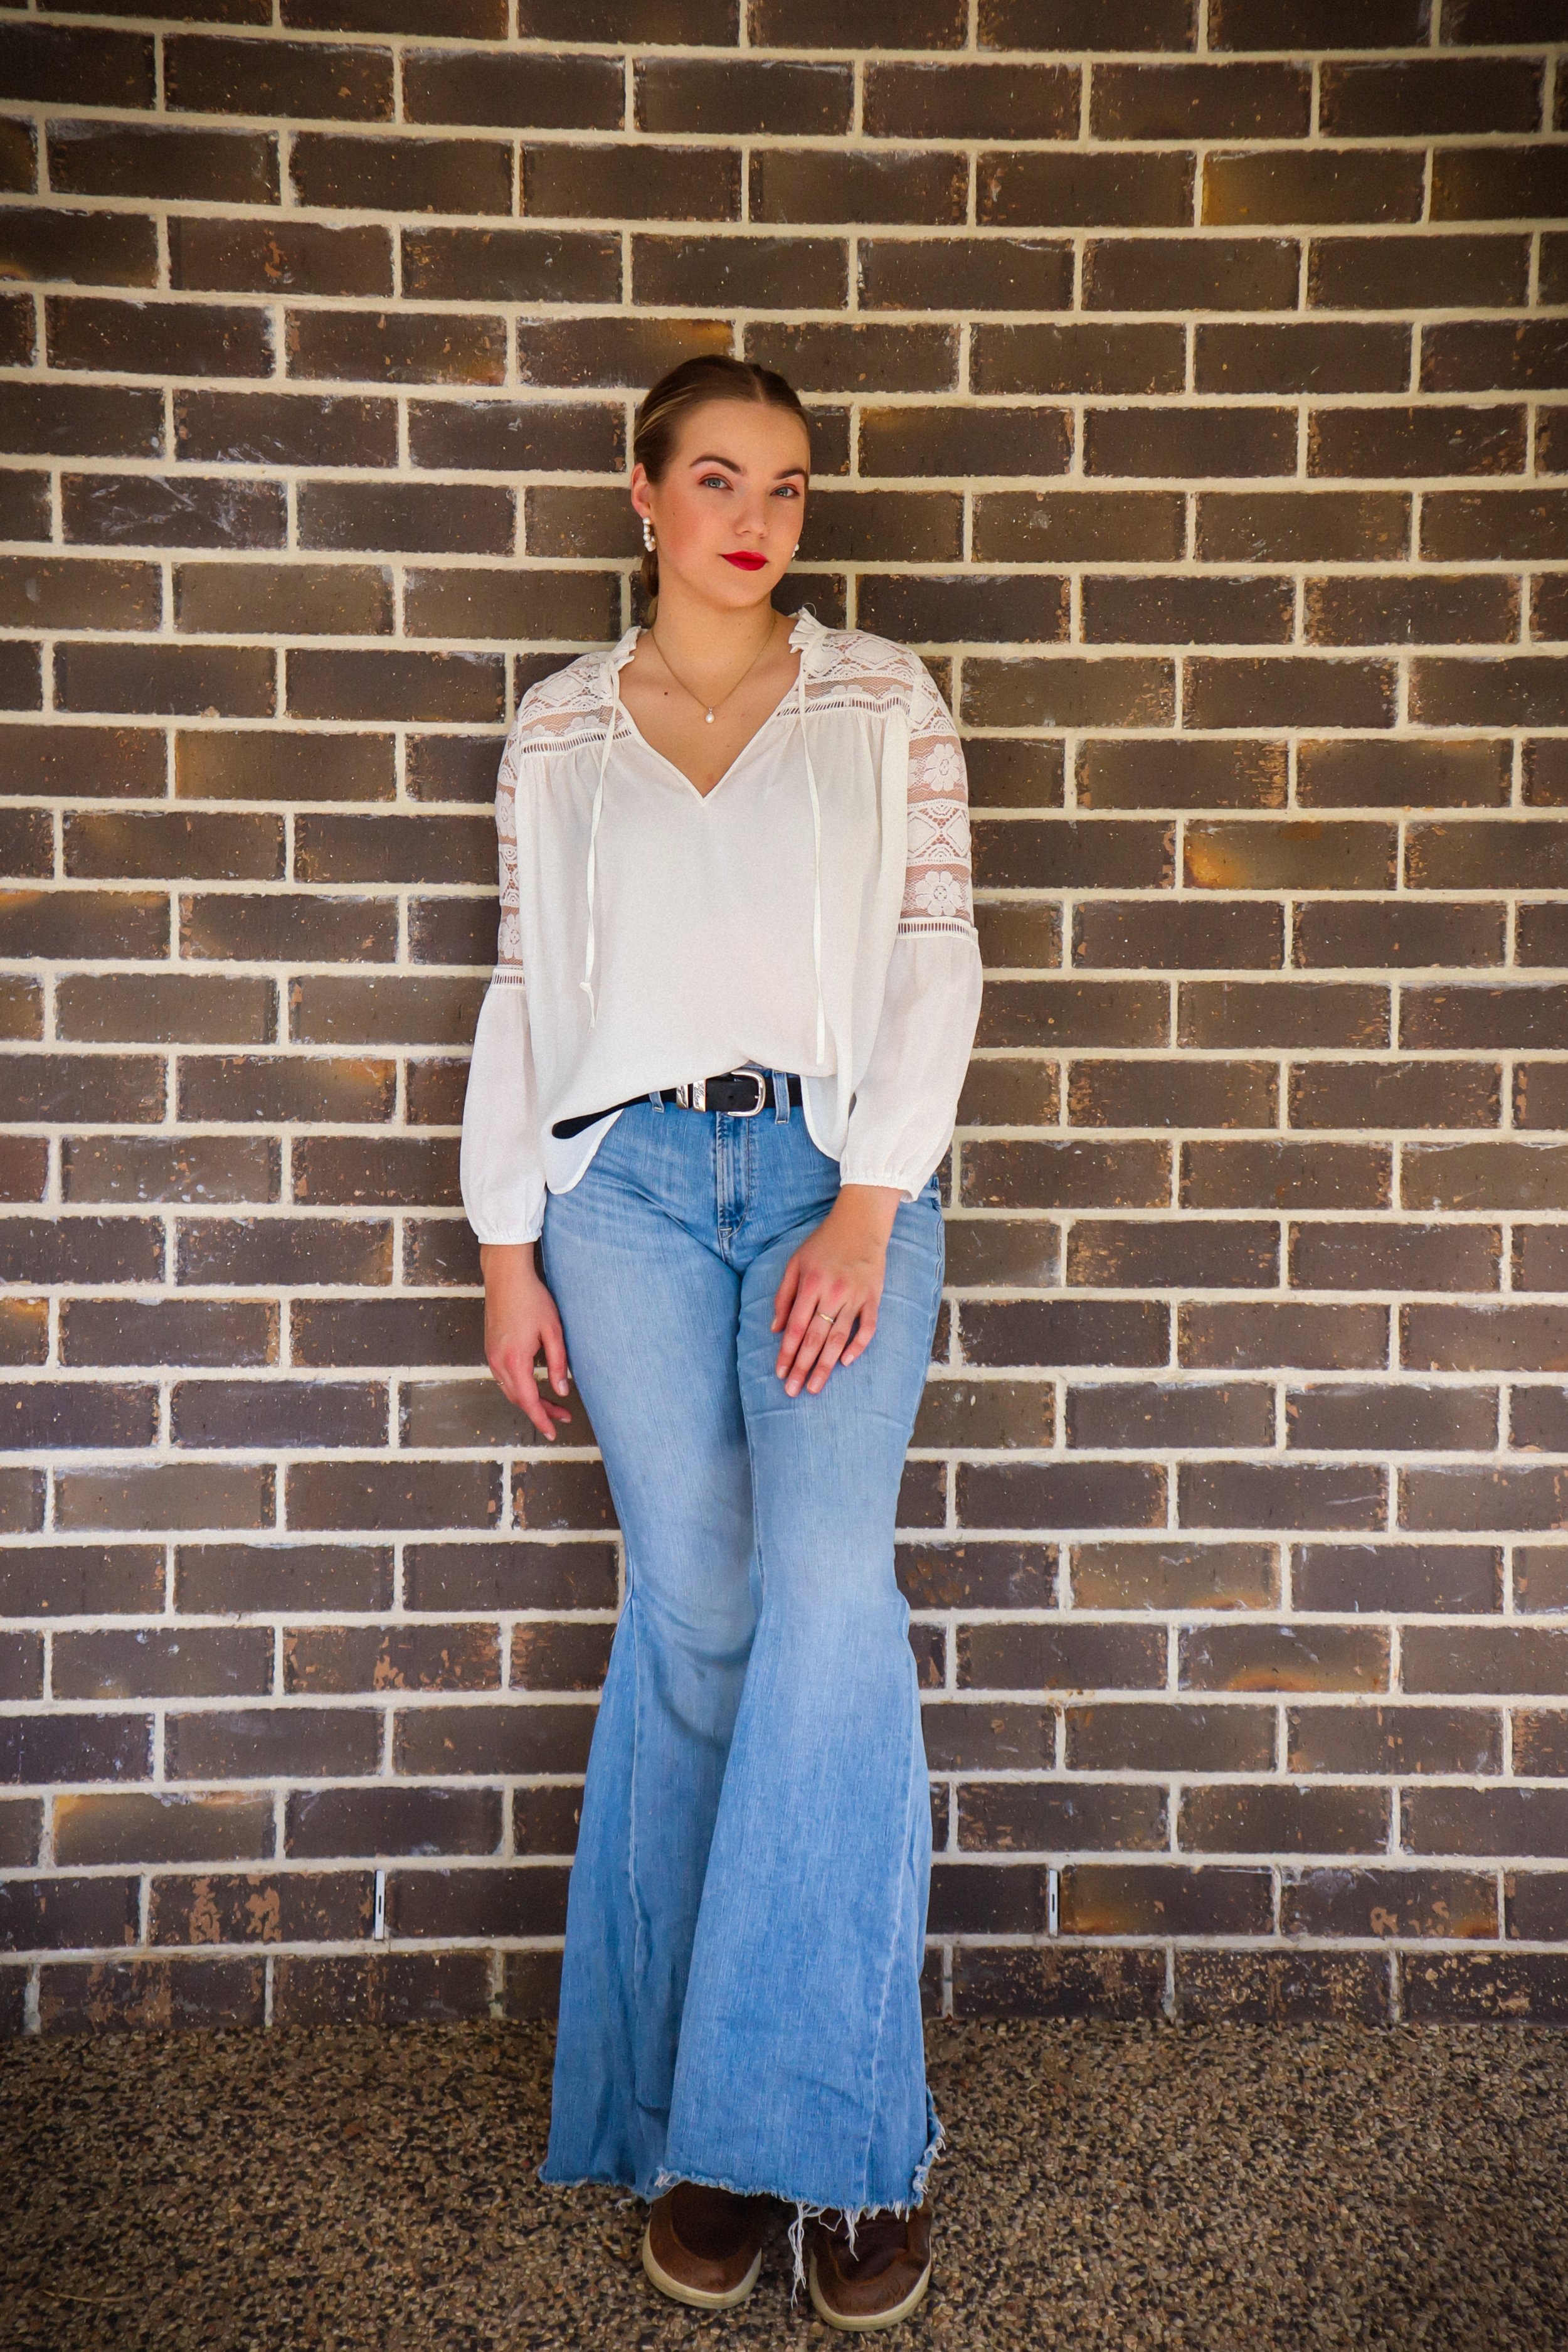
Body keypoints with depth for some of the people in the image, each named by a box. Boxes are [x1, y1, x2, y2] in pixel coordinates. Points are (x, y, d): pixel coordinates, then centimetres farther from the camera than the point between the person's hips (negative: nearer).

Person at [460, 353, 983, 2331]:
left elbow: (937, 956, 3)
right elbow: (522, 990, 12)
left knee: (827, 1588, -16)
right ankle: (689, 2120, 14)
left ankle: (839, 2125, -1)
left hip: (836, 1167, 0)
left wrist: (869, 1205, -9)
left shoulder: (882, 701, 11)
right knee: (692, 1615, -2)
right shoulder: (558, 727, 14)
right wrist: (506, 1246, 5)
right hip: (630, 1174, 1)